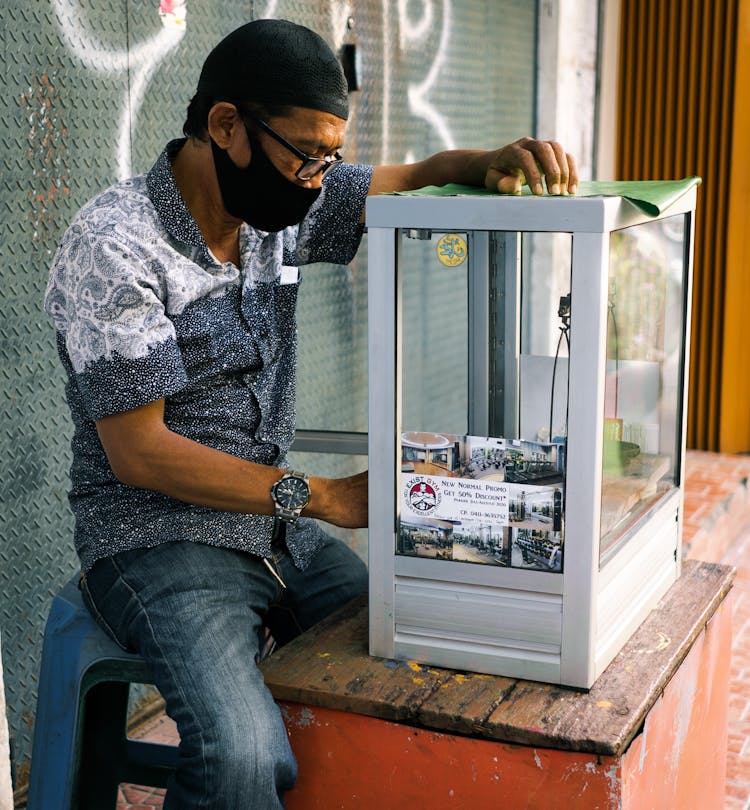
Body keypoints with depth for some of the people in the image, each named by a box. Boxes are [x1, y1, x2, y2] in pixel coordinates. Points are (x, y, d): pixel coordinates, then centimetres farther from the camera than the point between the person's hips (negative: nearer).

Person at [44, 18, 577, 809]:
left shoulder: (281, 198, 2)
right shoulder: (114, 246, -17)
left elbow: (422, 178, 11)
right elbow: (139, 453, -19)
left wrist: (494, 163, -13)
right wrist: (321, 496, -20)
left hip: (276, 526, 7)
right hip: (156, 537, -7)